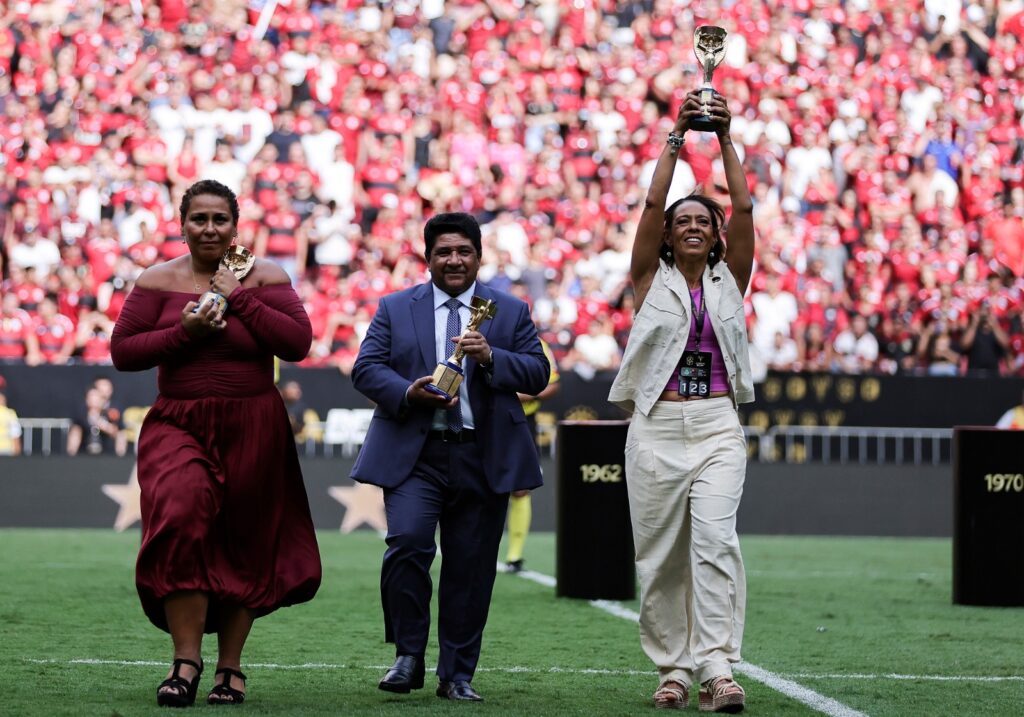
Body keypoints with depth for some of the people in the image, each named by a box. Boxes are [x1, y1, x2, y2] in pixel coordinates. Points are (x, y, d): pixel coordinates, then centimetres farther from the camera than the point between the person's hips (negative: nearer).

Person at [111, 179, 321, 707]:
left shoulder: (264, 278, 2)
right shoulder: (159, 281, 3)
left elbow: (298, 343, -10)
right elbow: (123, 351, -1)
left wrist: (240, 299, -14)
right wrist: (184, 331, -13)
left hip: (251, 430, 1)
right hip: (179, 423, -1)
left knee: (243, 546, 7)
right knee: (180, 524, -22)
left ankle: (230, 668, 20)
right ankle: (186, 662, -16)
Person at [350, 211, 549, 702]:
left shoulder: (511, 312, 12)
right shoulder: (395, 309, 10)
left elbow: (537, 375, 5)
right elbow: (366, 369, 3)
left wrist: (490, 357, -13)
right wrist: (408, 392, -16)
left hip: (483, 458, 1)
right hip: (413, 455, -1)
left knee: (470, 568, 3)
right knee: (408, 545, -19)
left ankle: (457, 675, 13)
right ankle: (408, 656, -5)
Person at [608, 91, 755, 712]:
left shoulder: (730, 279, 11)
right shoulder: (652, 278, 9)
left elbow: (743, 207, 1)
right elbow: (653, 203, -3)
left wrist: (726, 139, -3)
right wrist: (677, 136, -7)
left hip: (718, 425, -1)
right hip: (657, 423, 1)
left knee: (715, 539, -16)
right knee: (660, 553, 1)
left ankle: (718, 667, -24)